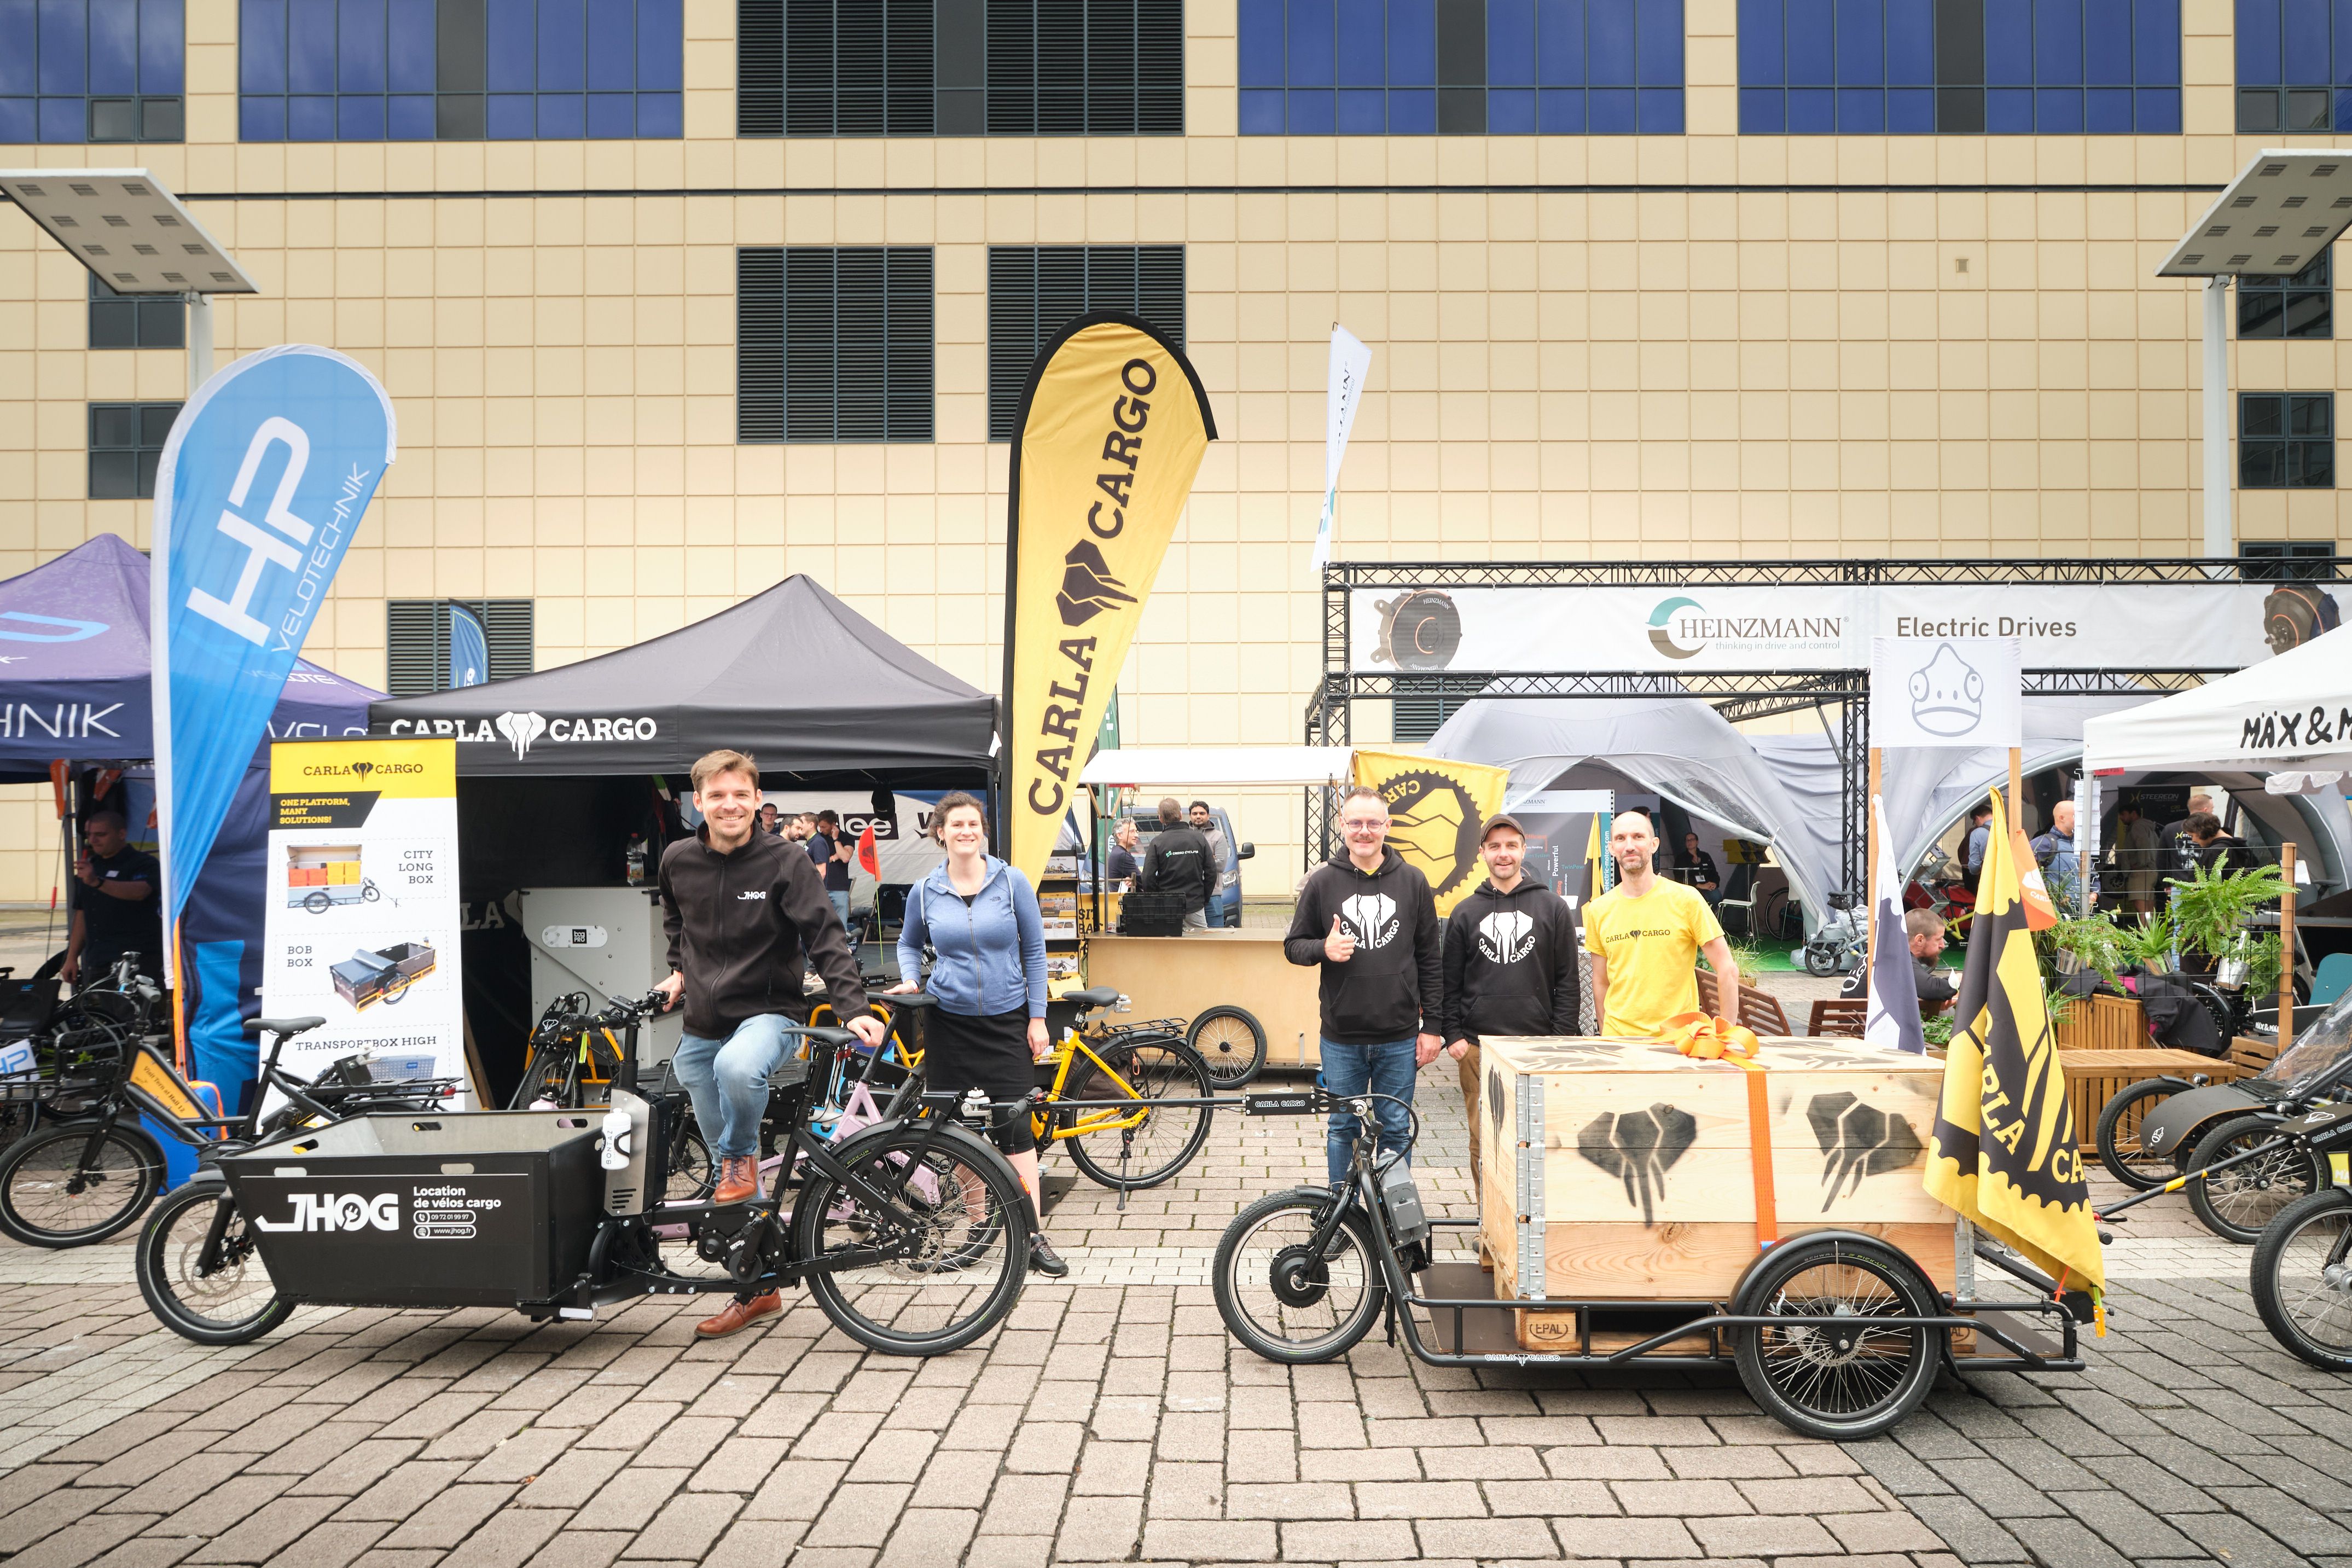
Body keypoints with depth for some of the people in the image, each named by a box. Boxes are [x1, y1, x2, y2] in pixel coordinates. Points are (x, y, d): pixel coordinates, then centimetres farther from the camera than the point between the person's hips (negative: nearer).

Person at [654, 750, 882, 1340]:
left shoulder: (784, 862, -10)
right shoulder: (678, 861, 2)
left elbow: (826, 937, -14)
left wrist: (854, 1009, -25)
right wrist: (680, 970, 14)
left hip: (767, 1012, -4)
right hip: (701, 1027, 5)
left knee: (738, 1067, -40)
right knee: (724, 1157, 8)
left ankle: (741, 1158, -9)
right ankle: (758, 1289, 22)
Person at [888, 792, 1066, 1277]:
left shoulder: (1012, 882, -3)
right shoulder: (925, 891, 1)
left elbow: (1034, 951, 2)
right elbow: (909, 943, 18)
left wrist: (1037, 1017, -1)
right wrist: (909, 979, -2)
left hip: (1007, 1020, -1)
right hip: (949, 1021, 2)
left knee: (1014, 1126, -6)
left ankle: (1033, 1237, -1)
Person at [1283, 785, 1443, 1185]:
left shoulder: (1413, 882, 3)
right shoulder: (1323, 882, 2)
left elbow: (1430, 959, 5)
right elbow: (1293, 945, 7)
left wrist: (1432, 1026, 1)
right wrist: (1323, 949, -16)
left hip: (1400, 1037, 0)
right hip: (1341, 1037, 0)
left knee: (1396, 1129, 7)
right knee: (1342, 1129, 9)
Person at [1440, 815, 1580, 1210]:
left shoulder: (1553, 908, 8)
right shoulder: (1465, 914, 11)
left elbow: (1568, 981, 6)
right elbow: (1449, 982, 12)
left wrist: (1563, 1037, -1)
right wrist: (1453, 1035, 1)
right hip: (1478, 1047, 1)